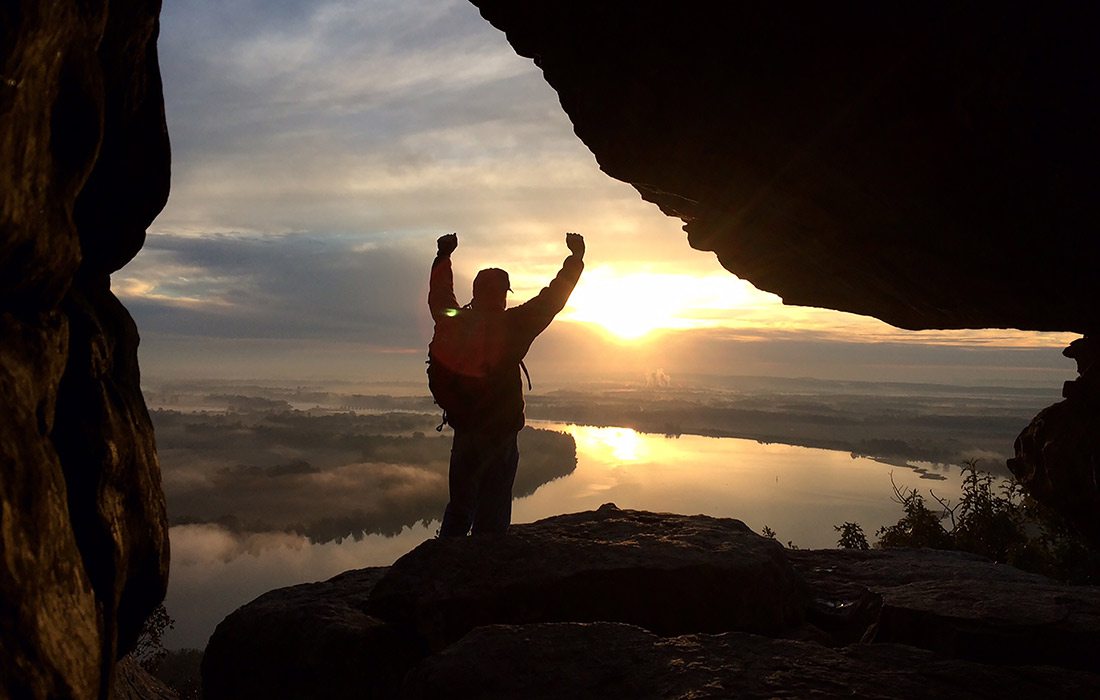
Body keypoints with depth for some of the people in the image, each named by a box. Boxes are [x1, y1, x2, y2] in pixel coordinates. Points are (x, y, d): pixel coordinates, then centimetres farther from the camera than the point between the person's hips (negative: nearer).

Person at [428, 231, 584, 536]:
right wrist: (576, 258, 7)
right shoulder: (511, 325, -13)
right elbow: (551, 300, -5)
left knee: (459, 506, 15)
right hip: (501, 431, -4)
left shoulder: (452, 322, -1)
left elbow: (439, 295, 20)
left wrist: (443, 255, 36)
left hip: (464, 429, 4)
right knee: (492, 511, 5)